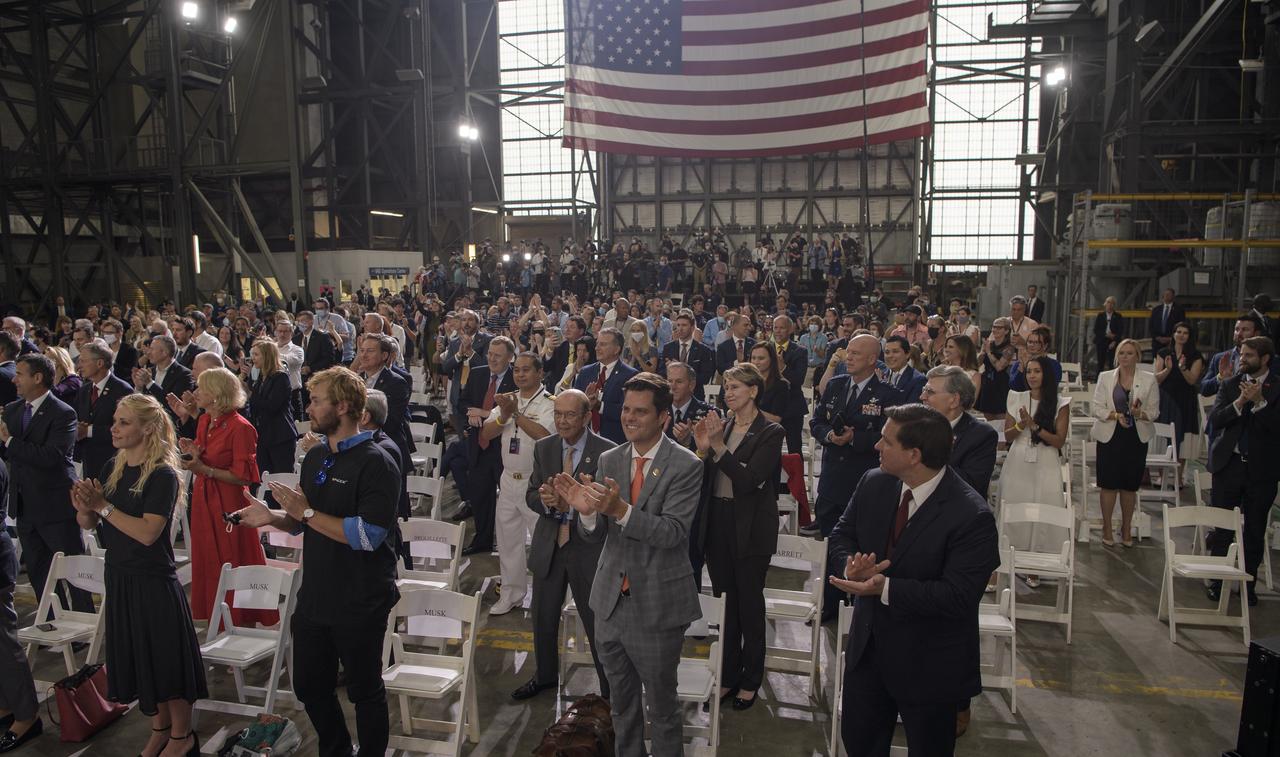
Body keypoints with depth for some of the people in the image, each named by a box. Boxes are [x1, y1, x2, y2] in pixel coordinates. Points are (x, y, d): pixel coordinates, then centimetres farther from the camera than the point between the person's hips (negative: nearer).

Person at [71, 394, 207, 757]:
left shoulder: (163, 475, -17)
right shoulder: (113, 468, 4)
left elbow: (147, 532, -25)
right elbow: (88, 524, 8)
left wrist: (104, 506, -20)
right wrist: (84, 507, -13)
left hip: (154, 582, -7)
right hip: (120, 578, 7)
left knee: (166, 658, 6)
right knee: (138, 657, 19)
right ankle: (160, 728, 39)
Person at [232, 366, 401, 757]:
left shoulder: (376, 463, -18)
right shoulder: (315, 457, 7)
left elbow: (367, 535, -27)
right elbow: (304, 524, 16)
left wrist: (307, 511, -22)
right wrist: (272, 517, -4)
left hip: (359, 603, -8)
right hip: (314, 596, 8)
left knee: (365, 691, 10)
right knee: (310, 686, 20)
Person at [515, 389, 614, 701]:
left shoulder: (607, 452, -15)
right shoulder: (543, 447, 1)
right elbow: (531, 496, 3)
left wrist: (570, 503, -30)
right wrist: (546, 499, -20)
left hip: (588, 548, -5)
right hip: (549, 545, 5)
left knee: (598, 624, 7)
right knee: (543, 618, 21)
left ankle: (610, 691, 26)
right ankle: (545, 675, 46)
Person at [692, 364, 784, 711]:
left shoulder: (770, 432, -9)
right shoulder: (722, 427, 8)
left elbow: (748, 479, -20)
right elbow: (707, 478, 5)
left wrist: (718, 446, -24)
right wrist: (704, 448, -11)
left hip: (751, 528, -5)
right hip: (718, 525, 5)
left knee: (750, 606, 7)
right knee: (724, 604, 13)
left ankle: (750, 681, 23)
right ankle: (728, 676, 27)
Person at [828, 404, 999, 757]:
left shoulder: (972, 516, -25)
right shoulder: (874, 484, -6)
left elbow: (959, 596, -27)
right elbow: (841, 535, 3)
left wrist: (886, 588, -32)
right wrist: (850, 565, -19)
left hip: (927, 664, -5)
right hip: (867, 647, 6)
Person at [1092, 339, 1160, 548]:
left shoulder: (1148, 381, 2)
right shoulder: (1105, 377, 1)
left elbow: (1154, 411, 2)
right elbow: (1096, 407, -3)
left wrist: (1140, 414, -19)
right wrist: (1115, 415, -19)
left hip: (1136, 438, 1)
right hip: (1110, 436, -1)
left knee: (1130, 486, 9)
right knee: (1109, 484, 3)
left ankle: (1126, 528, 24)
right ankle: (1107, 528, 16)